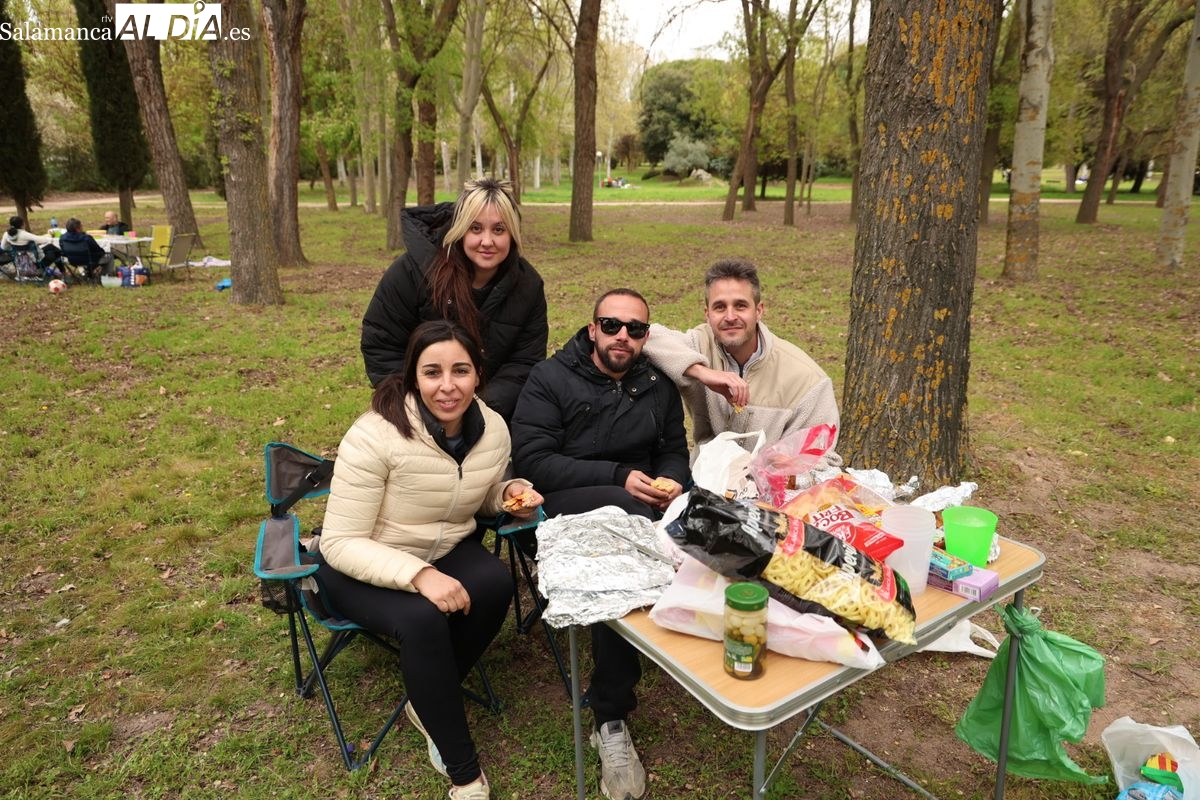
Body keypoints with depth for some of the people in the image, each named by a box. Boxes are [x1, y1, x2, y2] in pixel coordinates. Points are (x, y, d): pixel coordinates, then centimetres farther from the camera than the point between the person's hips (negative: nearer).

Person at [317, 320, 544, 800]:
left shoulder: (493, 429, -10)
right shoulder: (375, 434, -27)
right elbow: (340, 543, -24)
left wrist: (513, 494, -14)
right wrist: (418, 575, -38)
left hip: (446, 551, 5)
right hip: (362, 568, -4)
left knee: (495, 584, -27)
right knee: (422, 619, -33)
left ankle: (430, 702, 0)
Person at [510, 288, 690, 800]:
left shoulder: (659, 386, 13)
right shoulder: (550, 378, -1)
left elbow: (674, 450, 22)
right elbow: (532, 460, -11)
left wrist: (671, 482, -4)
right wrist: (617, 477, -17)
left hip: (637, 507, 4)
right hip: (566, 504, -4)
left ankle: (611, 719, -9)